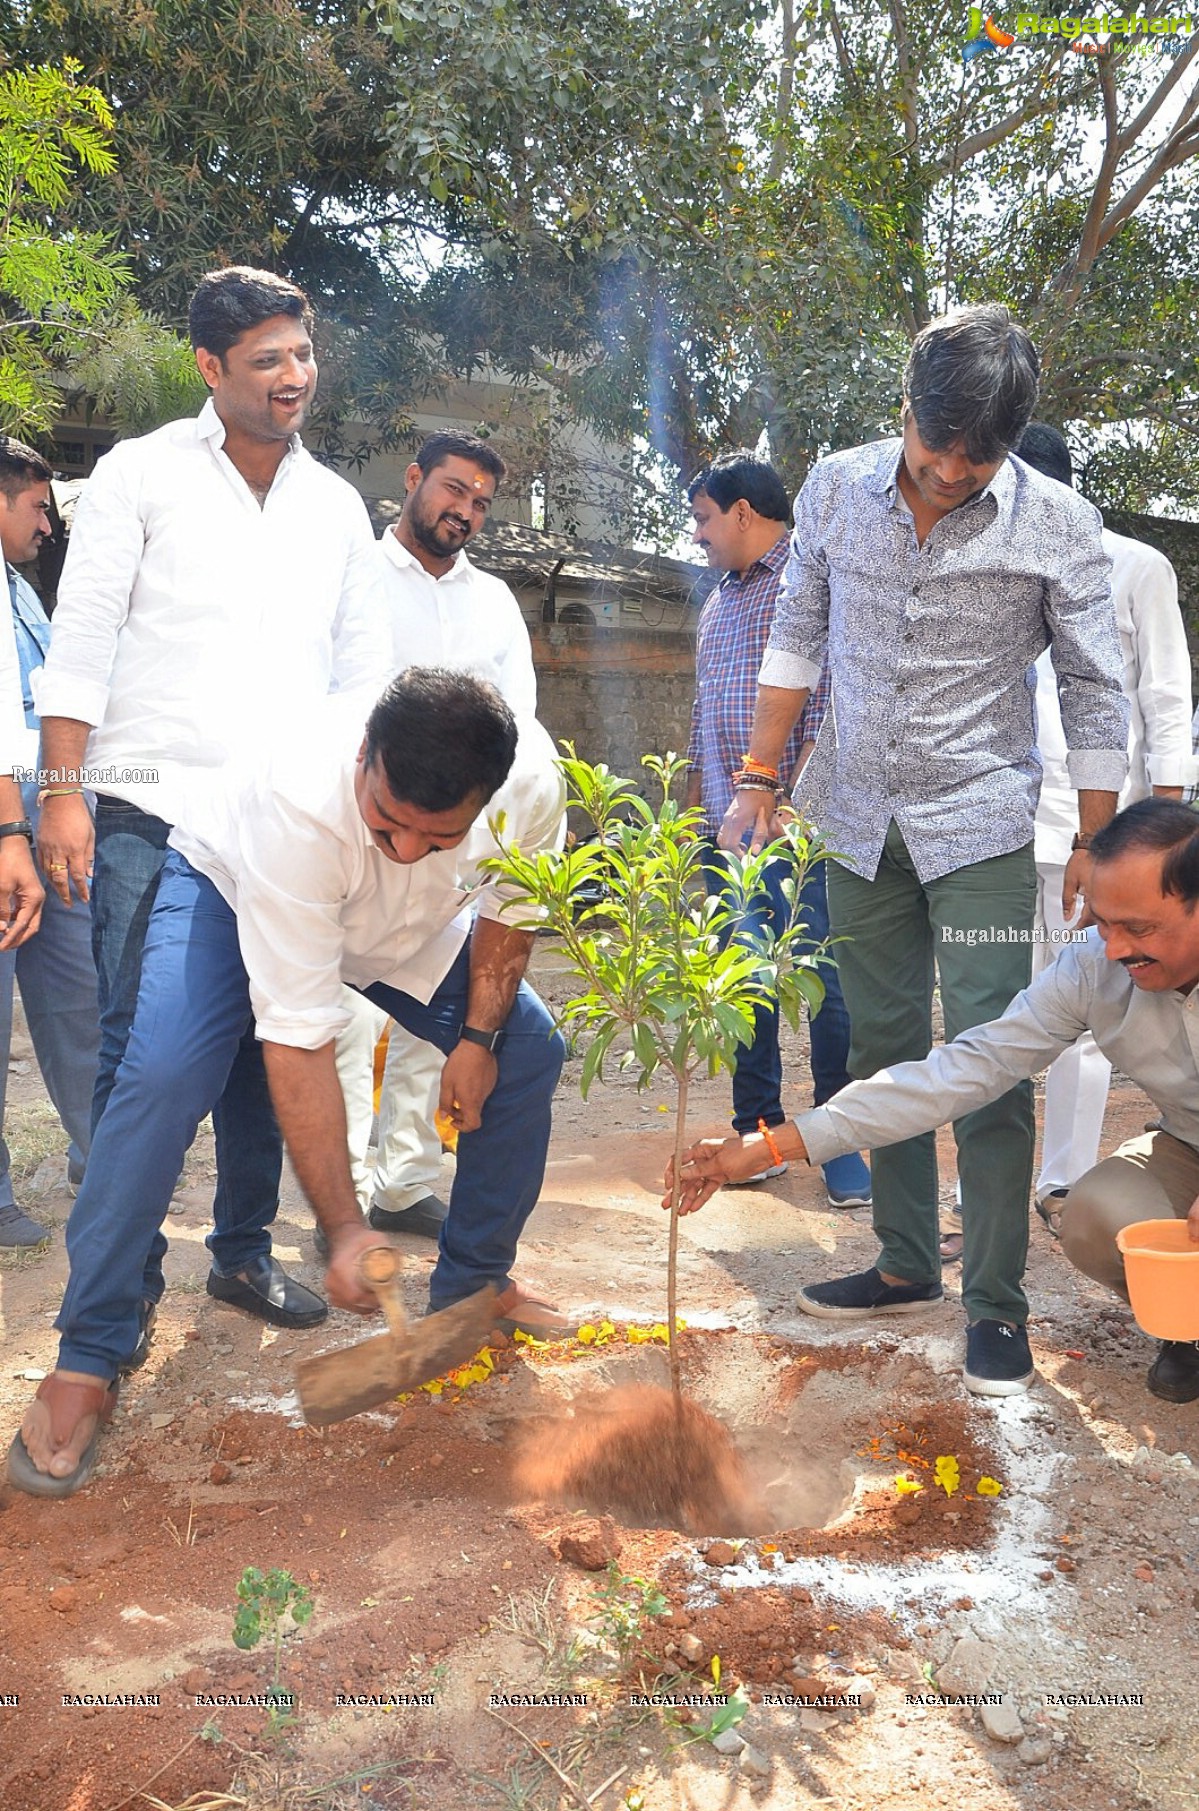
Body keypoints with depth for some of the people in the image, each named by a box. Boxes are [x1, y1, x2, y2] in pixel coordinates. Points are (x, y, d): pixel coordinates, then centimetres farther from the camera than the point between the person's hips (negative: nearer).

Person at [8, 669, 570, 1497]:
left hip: (411, 923, 5)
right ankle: (86, 1363, -13)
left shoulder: (532, 783, -32)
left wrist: (478, 1035, -13)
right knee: (164, 1076, -27)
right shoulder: (300, 805, -44)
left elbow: (510, 908, -6)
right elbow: (298, 1041, -40)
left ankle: (474, 1284, 15)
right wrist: (346, 1227, -40)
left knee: (530, 1049, -5)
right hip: (229, 885, -4)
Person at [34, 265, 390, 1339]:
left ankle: (245, 1250, 22)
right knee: (139, 1048, -3)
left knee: (266, 1047, 8)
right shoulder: (144, 473, 4)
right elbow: (81, 640, -1)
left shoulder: (337, 506, 16)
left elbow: (362, 669, 16)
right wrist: (64, 794, -9)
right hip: (153, 814, -3)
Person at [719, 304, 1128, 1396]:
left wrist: (1094, 843, -2)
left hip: (979, 826, -3)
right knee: (882, 1048, 10)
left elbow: (1094, 693, -3)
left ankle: (997, 1304, 7)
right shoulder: (836, 490, -2)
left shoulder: (1058, 527, -10)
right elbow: (798, 637, 8)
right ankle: (908, 1263, 25)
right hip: (861, 819, 4)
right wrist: (759, 780, 7)